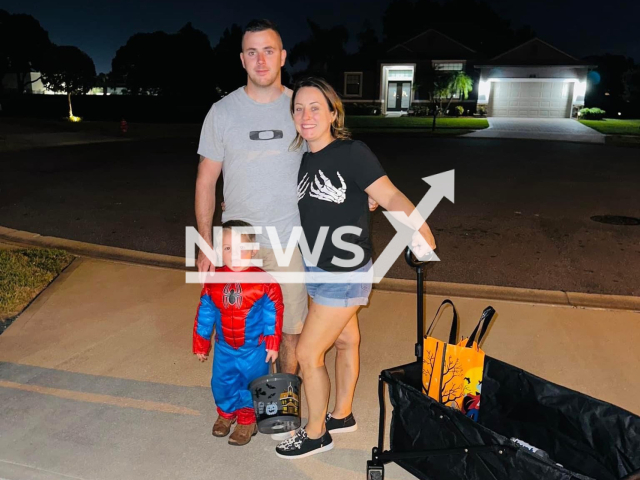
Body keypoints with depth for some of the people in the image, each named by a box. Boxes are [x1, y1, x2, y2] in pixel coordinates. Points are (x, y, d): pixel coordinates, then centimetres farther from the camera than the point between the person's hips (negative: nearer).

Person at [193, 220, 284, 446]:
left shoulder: (265, 283, -17)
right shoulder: (213, 282, -8)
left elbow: (273, 315, -11)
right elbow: (204, 314, 2)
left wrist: (272, 344, -9)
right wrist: (201, 344, 7)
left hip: (254, 349, -3)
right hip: (224, 349, 3)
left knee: (251, 385, 10)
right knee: (221, 384, 15)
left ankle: (247, 420, 32)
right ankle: (226, 413, 42)